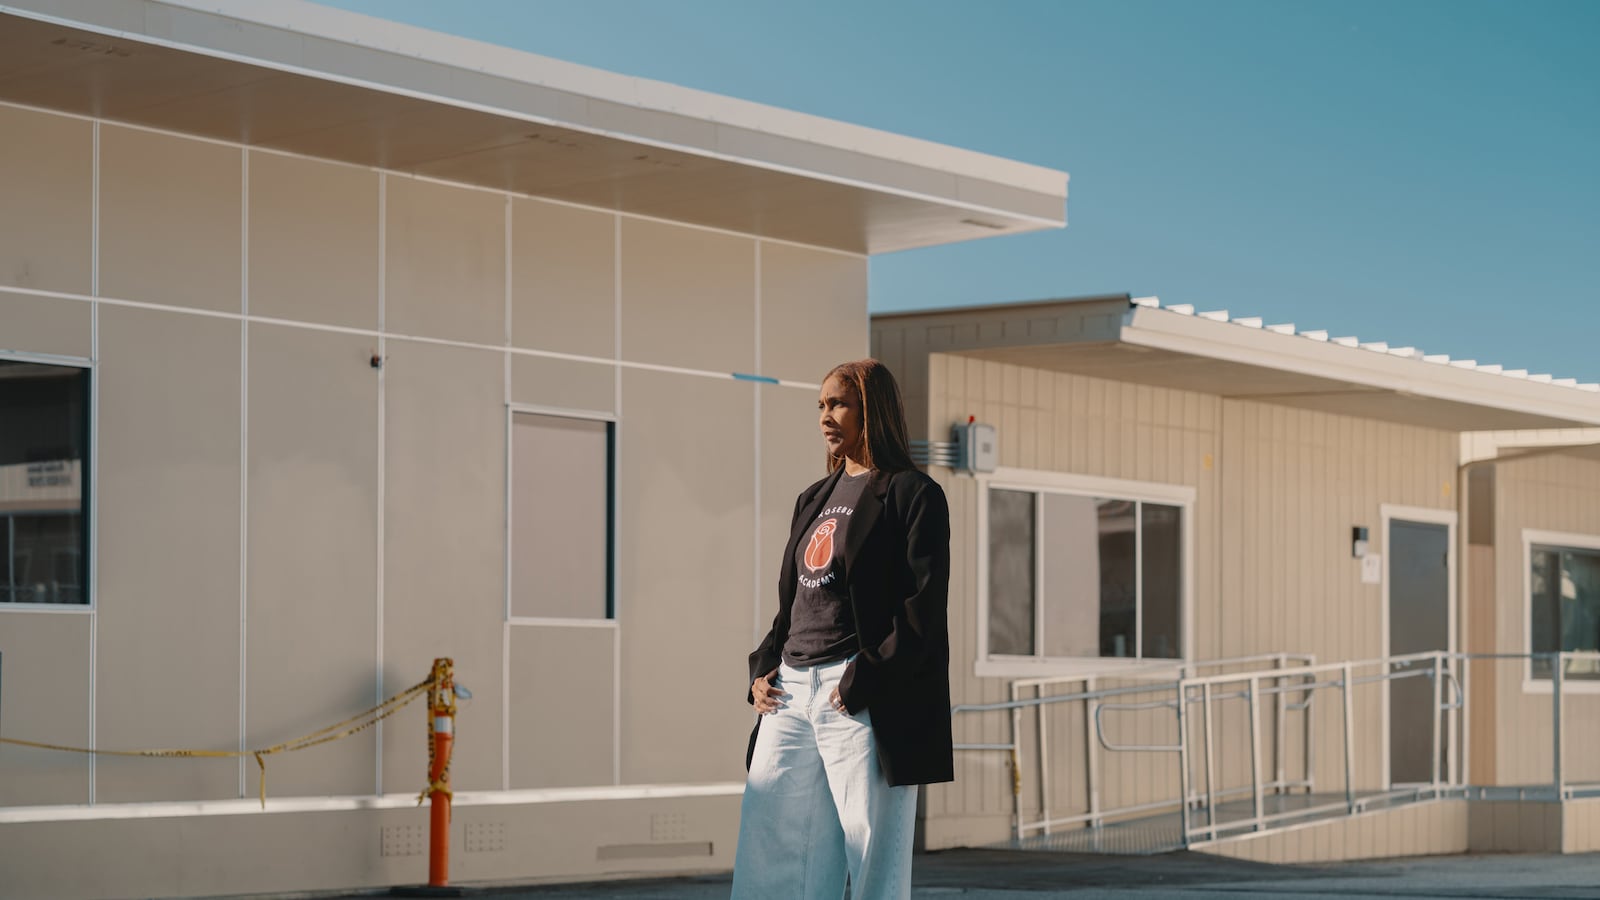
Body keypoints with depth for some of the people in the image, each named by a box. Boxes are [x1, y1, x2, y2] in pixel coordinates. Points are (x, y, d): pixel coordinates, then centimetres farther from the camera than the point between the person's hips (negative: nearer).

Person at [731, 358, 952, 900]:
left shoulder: (912, 495, -1)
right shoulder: (815, 500, 22)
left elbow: (924, 610, -10)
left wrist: (865, 680, -18)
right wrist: (763, 668, 8)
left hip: (864, 698, -7)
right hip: (792, 693, 8)